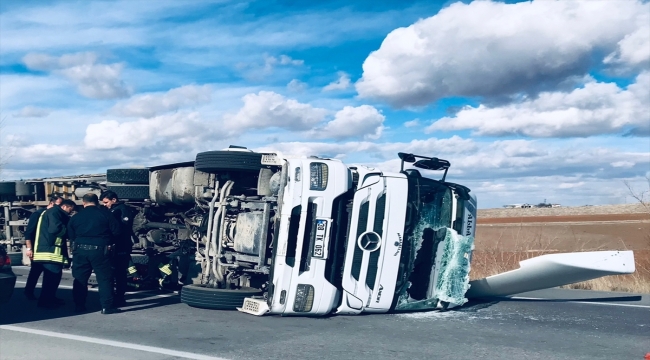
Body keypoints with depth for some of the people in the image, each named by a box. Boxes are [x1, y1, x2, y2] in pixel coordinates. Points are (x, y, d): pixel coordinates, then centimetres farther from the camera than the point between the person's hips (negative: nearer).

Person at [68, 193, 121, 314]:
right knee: (105, 278, 2)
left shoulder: (75, 217, 5)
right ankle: (107, 306, 0)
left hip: (80, 250, 3)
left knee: (80, 279, 13)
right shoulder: (105, 214, -3)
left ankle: (79, 305, 17)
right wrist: (107, 241, 12)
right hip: (100, 250, -3)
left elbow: (71, 236, 7)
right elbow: (116, 231, -5)